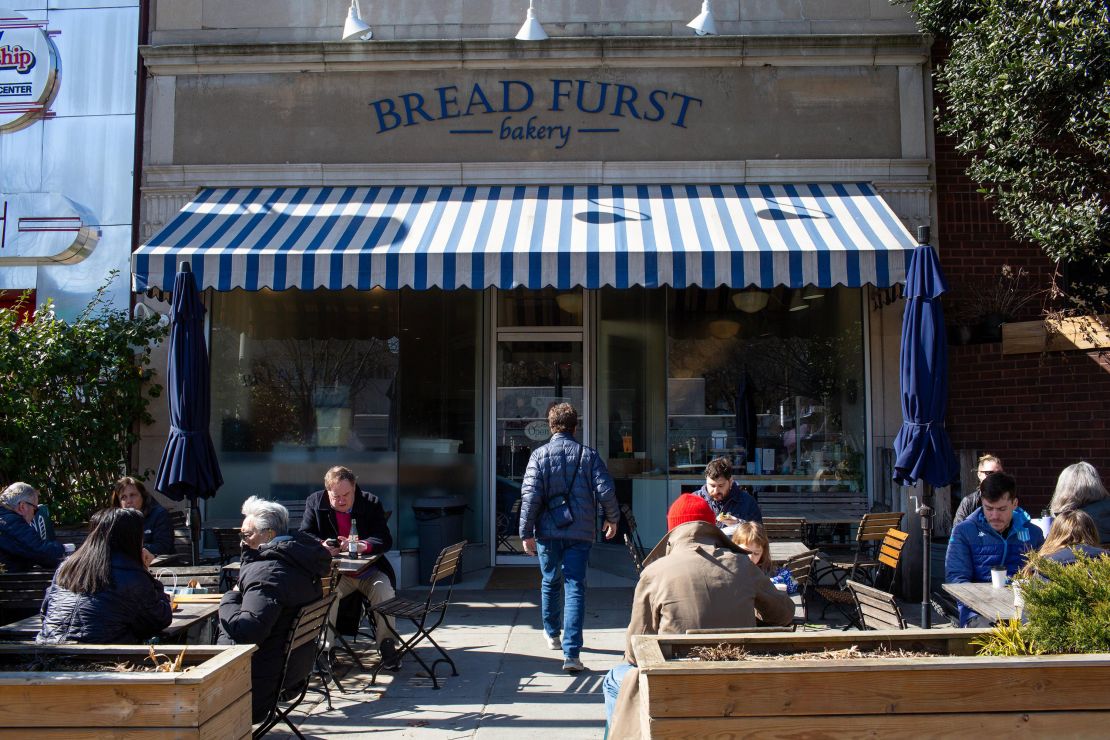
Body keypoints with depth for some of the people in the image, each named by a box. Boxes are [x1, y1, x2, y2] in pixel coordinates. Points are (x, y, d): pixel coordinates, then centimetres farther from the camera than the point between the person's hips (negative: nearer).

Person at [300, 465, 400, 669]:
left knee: (384, 589, -27)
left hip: (369, 571, 0)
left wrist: (361, 545, -30)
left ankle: (386, 645, -11)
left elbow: (385, 540, -9)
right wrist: (321, 546, -27)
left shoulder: (371, 503, -2)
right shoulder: (315, 503, 0)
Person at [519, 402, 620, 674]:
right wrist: (612, 519, 11)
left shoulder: (539, 455, -3)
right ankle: (571, 653, -10)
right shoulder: (589, 454, -1)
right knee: (575, 587, -2)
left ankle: (553, 634, 40)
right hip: (580, 532, -1)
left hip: (548, 531, 1)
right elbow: (605, 491, -6)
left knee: (550, 582, 20)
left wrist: (526, 532, -3)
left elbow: (530, 495, -9)